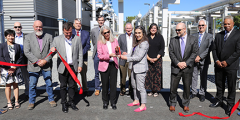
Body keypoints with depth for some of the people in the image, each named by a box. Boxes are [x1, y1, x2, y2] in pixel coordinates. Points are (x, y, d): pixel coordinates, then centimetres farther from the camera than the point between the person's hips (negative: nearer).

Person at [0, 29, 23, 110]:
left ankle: (16, 101, 16)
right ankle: (9, 102, 14)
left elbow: (20, 57, 2)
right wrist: (8, 68, -12)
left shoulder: (17, 46, 5)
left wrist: (15, 67, -9)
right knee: (8, 85, 4)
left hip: (15, 68, 2)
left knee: (15, 85, 7)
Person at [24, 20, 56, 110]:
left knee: (49, 84, 9)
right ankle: (31, 102, 26)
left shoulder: (49, 37, 3)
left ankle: (51, 99, 28)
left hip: (46, 65, 1)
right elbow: (27, 52, -6)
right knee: (32, 85, 8)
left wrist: (45, 60, -13)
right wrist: (37, 61, -14)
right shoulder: (28, 37, 1)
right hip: (33, 66, 0)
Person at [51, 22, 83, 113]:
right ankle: (64, 103, 22)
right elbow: (52, 50, 6)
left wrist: (80, 65, 0)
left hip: (74, 67, 1)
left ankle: (71, 102, 26)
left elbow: (80, 53, 5)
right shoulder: (57, 39, 1)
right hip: (62, 67, -1)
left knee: (72, 85, 11)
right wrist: (52, 50, -19)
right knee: (63, 86, 8)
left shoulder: (77, 39, 3)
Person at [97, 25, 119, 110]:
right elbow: (100, 55, -8)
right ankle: (105, 102, 22)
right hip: (104, 65, -2)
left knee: (113, 84, 4)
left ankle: (113, 102, 17)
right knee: (105, 85, 7)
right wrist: (109, 55, -23)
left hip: (113, 64, 2)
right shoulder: (100, 42, -2)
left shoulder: (115, 41, 7)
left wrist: (117, 51, -10)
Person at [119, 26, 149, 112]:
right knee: (134, 85, 18)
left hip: (140, 68, -9)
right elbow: (132, 54, 13)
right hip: (134, 67, 9)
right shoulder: (136, 43, 13)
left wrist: (126, 58, -19)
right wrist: (122, 56, -3)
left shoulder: (144, 43, -15)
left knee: (140, 87, -2)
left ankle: (143, 105, 10)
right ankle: (136, 101, 35)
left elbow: (139, 57, -20)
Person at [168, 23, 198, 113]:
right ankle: (172, 104, 23)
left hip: (187, 68, 0)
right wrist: (178, 63, -13)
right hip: (176, 67, 0)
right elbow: (171, 53, -1)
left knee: (187, 87, 11)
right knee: (173, 87, 4)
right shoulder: (173, 40, 5)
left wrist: (186, 63, -13)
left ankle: (186, 104, 28)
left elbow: (194, 53, -4)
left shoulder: (193, 39, 2)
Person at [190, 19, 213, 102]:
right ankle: (194, 92, 20)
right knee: (193, 77, 7)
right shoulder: (194, 36, 10)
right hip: (194, 60, 2)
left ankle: (202, 94, 18)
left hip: (204, 61, -2)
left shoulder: (209, 36, 3)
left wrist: (200, 56, -16)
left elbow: (209, 48, -8)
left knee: (203, 78, 6)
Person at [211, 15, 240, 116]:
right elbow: (214, 49, 9)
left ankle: (230, 105, 20)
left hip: (231, 66, -4)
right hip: (219, 65, 4)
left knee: (231, 86, 6)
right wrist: (216, 60, -5)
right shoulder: (218, 35, 10)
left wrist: (227, 62, -14)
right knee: (219, 85, 14)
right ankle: (219, 101, 29)